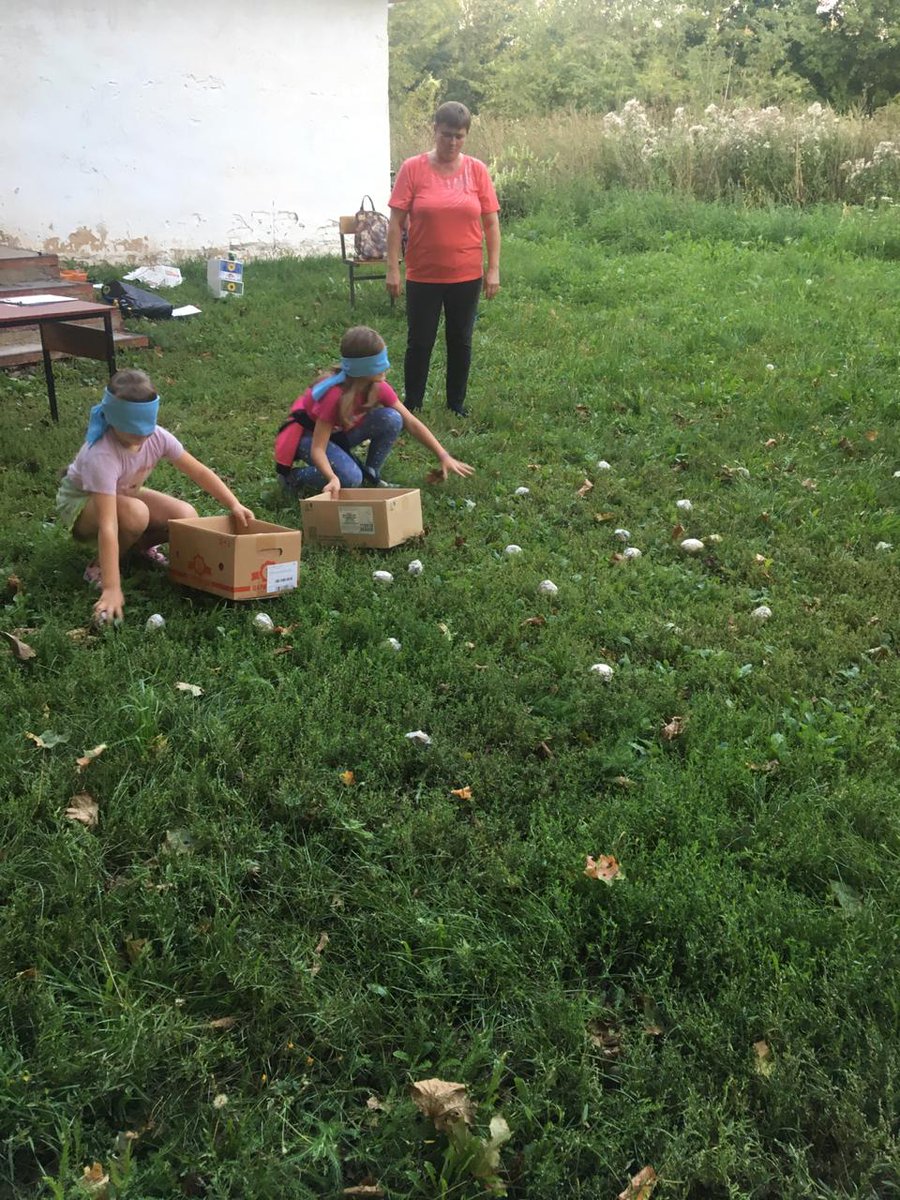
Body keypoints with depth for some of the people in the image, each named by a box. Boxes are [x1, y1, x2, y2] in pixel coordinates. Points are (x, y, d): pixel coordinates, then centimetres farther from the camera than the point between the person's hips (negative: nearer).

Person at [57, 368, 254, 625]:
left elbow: (198, 472, -10)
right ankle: (99, 566, -10)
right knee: (135, 514, -38)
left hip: (124, 493, 6)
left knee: (187, 516, -17)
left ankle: (140, 545, 13)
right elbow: (107, 525, -46)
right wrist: (111, 589, -50)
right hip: (80, 502, -6)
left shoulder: (157, 437, -24)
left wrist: (234, 505, -20)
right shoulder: (101, 455, -40)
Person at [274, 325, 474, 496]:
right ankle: (293, 476, -6)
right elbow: (317, 449, -34)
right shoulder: (334, 395, -36)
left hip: (340, 432, 6)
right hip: (308, 435, -6)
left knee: (392, 419, -20)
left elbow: (411, 423, -10)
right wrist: (333, 478, -53)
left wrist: (443, 456, -14)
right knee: (350, 478, -33)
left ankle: (371, 475, 1)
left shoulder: (378, 387, -18)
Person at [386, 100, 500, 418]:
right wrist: (393, 268, -9)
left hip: (466, 276, 2)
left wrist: (493, 269, -2)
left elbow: (491, 222, 2)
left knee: (460, 342, 12)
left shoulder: (477, 170, 0)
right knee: (419, 343, 6)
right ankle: (411, 406, 19)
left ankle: (457, 404, 26)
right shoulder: (412, 169, -6)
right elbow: (396, 221, -5)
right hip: (423, 276, -2)